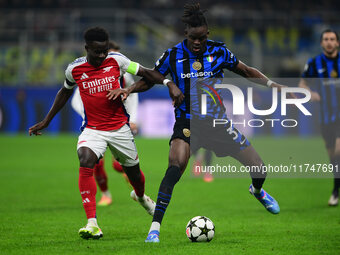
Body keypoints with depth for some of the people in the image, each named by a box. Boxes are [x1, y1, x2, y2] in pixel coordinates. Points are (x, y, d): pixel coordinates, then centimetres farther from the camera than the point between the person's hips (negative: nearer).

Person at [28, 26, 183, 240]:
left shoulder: (116, 60, -8)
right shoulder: (75, 69, -5)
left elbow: (146, 73, -6)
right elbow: (65, 92, 14)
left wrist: (169, 83, -24)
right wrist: (46, 121, 18)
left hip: (120, 128, 1)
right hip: (93, 129, -1)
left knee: (133, 170, 15)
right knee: (86, 162, -28)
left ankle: (141, 196, 55)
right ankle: (92, 224, -31)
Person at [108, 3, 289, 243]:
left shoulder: (218, 51, -3)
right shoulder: (173, 55, -7)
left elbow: (246, 71, 10)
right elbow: (149, 80, 4)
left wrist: (271, 83, -2)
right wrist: (129, 89, -14)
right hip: (187, 122, -2)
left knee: (258, 167, 2)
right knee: (175, 167, -30)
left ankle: (257, 190, 42)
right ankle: (155, 227, -26)